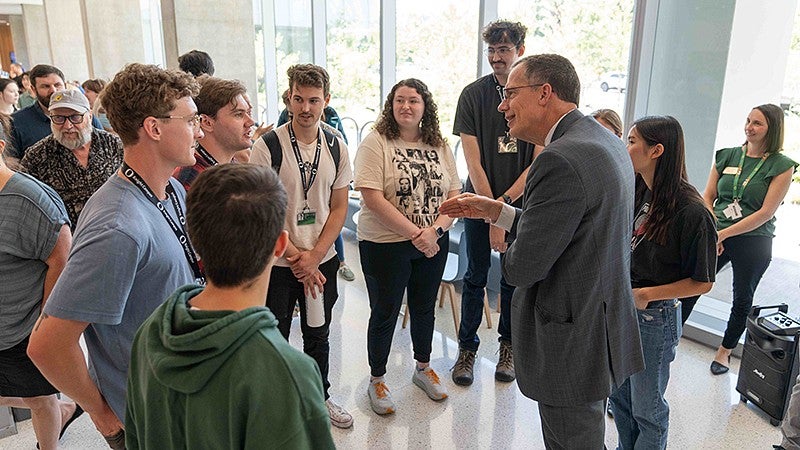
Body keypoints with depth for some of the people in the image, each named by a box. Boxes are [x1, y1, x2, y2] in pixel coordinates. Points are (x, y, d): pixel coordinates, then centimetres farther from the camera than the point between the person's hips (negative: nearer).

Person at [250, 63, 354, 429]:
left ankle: (319, 397, 39)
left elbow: (338, 208, 2)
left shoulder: (336, 146, 0)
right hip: (277, 262, -3)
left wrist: (314, 256, -8)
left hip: (322, 260, 4)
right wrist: (295, 257, -12)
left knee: (318, 336, 18)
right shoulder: (268, 146, -12)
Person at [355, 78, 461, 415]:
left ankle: (423, 368, 41)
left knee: (425, 307, 19)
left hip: (433, 244, 5)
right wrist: (415, 234, -20)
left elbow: (454, 196, 3)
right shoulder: (376, 143, -10)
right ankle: (377, 380, 28)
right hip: (385, 245, -4)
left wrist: (435, 229, -16)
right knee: (384, 312, 8)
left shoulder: (440, 147, 5)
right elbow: (373, 198, -19)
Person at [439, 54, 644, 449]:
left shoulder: (560, 160, -27)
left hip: (571, 346, -9)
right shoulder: (606, 141, 5)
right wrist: (495, 211, 7)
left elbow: (524, 267, -24)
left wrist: (507, 261, -1)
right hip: (604, 330, 10)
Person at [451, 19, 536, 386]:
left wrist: (505, 201, -15)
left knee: (514, 278, 12)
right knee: (475, 277, 8)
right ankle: (467, 348, 23)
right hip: (480, 201, 0)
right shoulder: (473, 94, -5)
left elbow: (540, 162, -7)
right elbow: (472, 160, -9)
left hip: (521, 204, 0)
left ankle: (508, 347, 30)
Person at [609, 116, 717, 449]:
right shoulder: (635, 193, -1)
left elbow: (703, 282, -15)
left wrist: (646, 294, -21)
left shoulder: (692, 211, -21)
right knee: (618, 394, 23)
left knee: (646, 407, 13)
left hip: (654, 318, -7)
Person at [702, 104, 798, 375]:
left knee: (742, 299, 12)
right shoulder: (726, 156, 5)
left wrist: (724, 233, -17)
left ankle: (725, 350, 30)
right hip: (716, 236, 2)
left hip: (753, 243, -2)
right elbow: (708, 197, 5)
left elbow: (766, 212, -12)